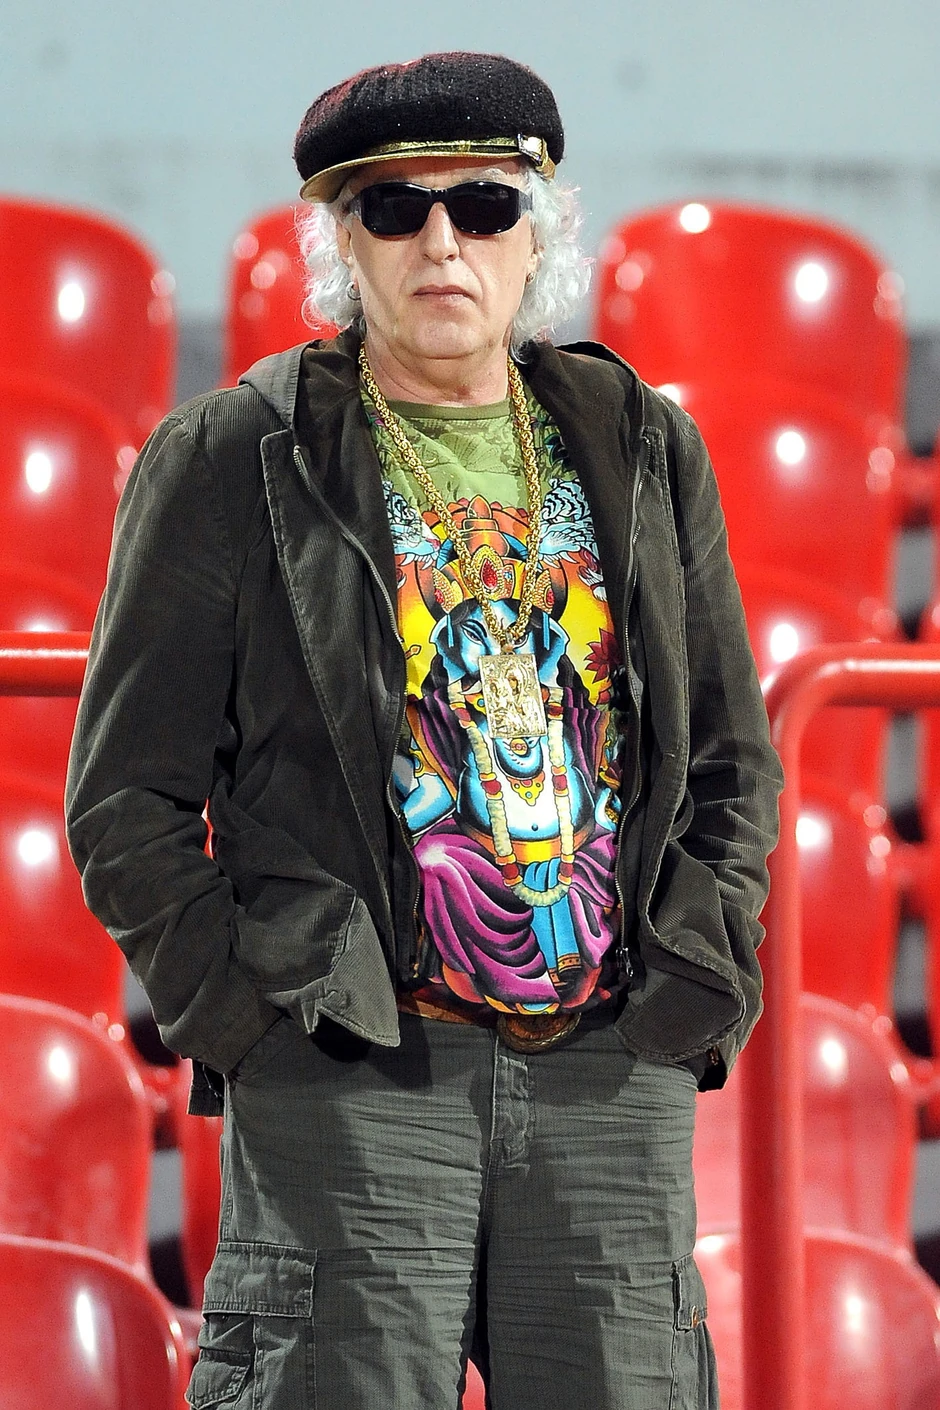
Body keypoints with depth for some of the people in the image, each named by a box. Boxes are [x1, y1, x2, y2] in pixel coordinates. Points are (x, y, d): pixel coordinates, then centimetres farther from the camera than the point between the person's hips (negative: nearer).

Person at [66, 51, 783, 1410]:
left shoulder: (642, 450, 14)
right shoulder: (234, 459, 3)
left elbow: (732, 761, 19)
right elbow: (125, 793, 3)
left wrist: (693, 979, 5)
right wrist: (243, 1011, -6)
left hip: (615, 1079, 4)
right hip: (351, 1082, -3)